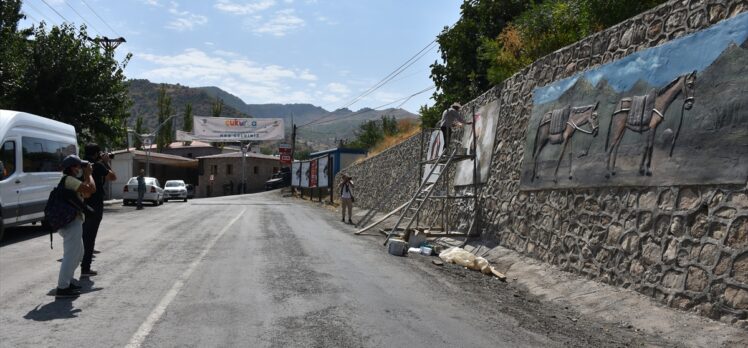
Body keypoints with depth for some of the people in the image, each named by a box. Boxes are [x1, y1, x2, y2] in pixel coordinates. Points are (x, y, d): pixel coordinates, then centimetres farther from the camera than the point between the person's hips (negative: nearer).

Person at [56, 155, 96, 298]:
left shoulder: (70, 180, 17)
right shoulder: (69, 179, -15)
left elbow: (86, 194, 21)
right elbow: (91, 189, -22)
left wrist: (86, 175, 15)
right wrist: (88, 174, -6)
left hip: (72, 222, 11)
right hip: (71, 222, -11)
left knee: (78, 254, 21)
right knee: (71, 255, -10)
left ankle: (67, 282, 27)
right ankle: (62, 288, -8)